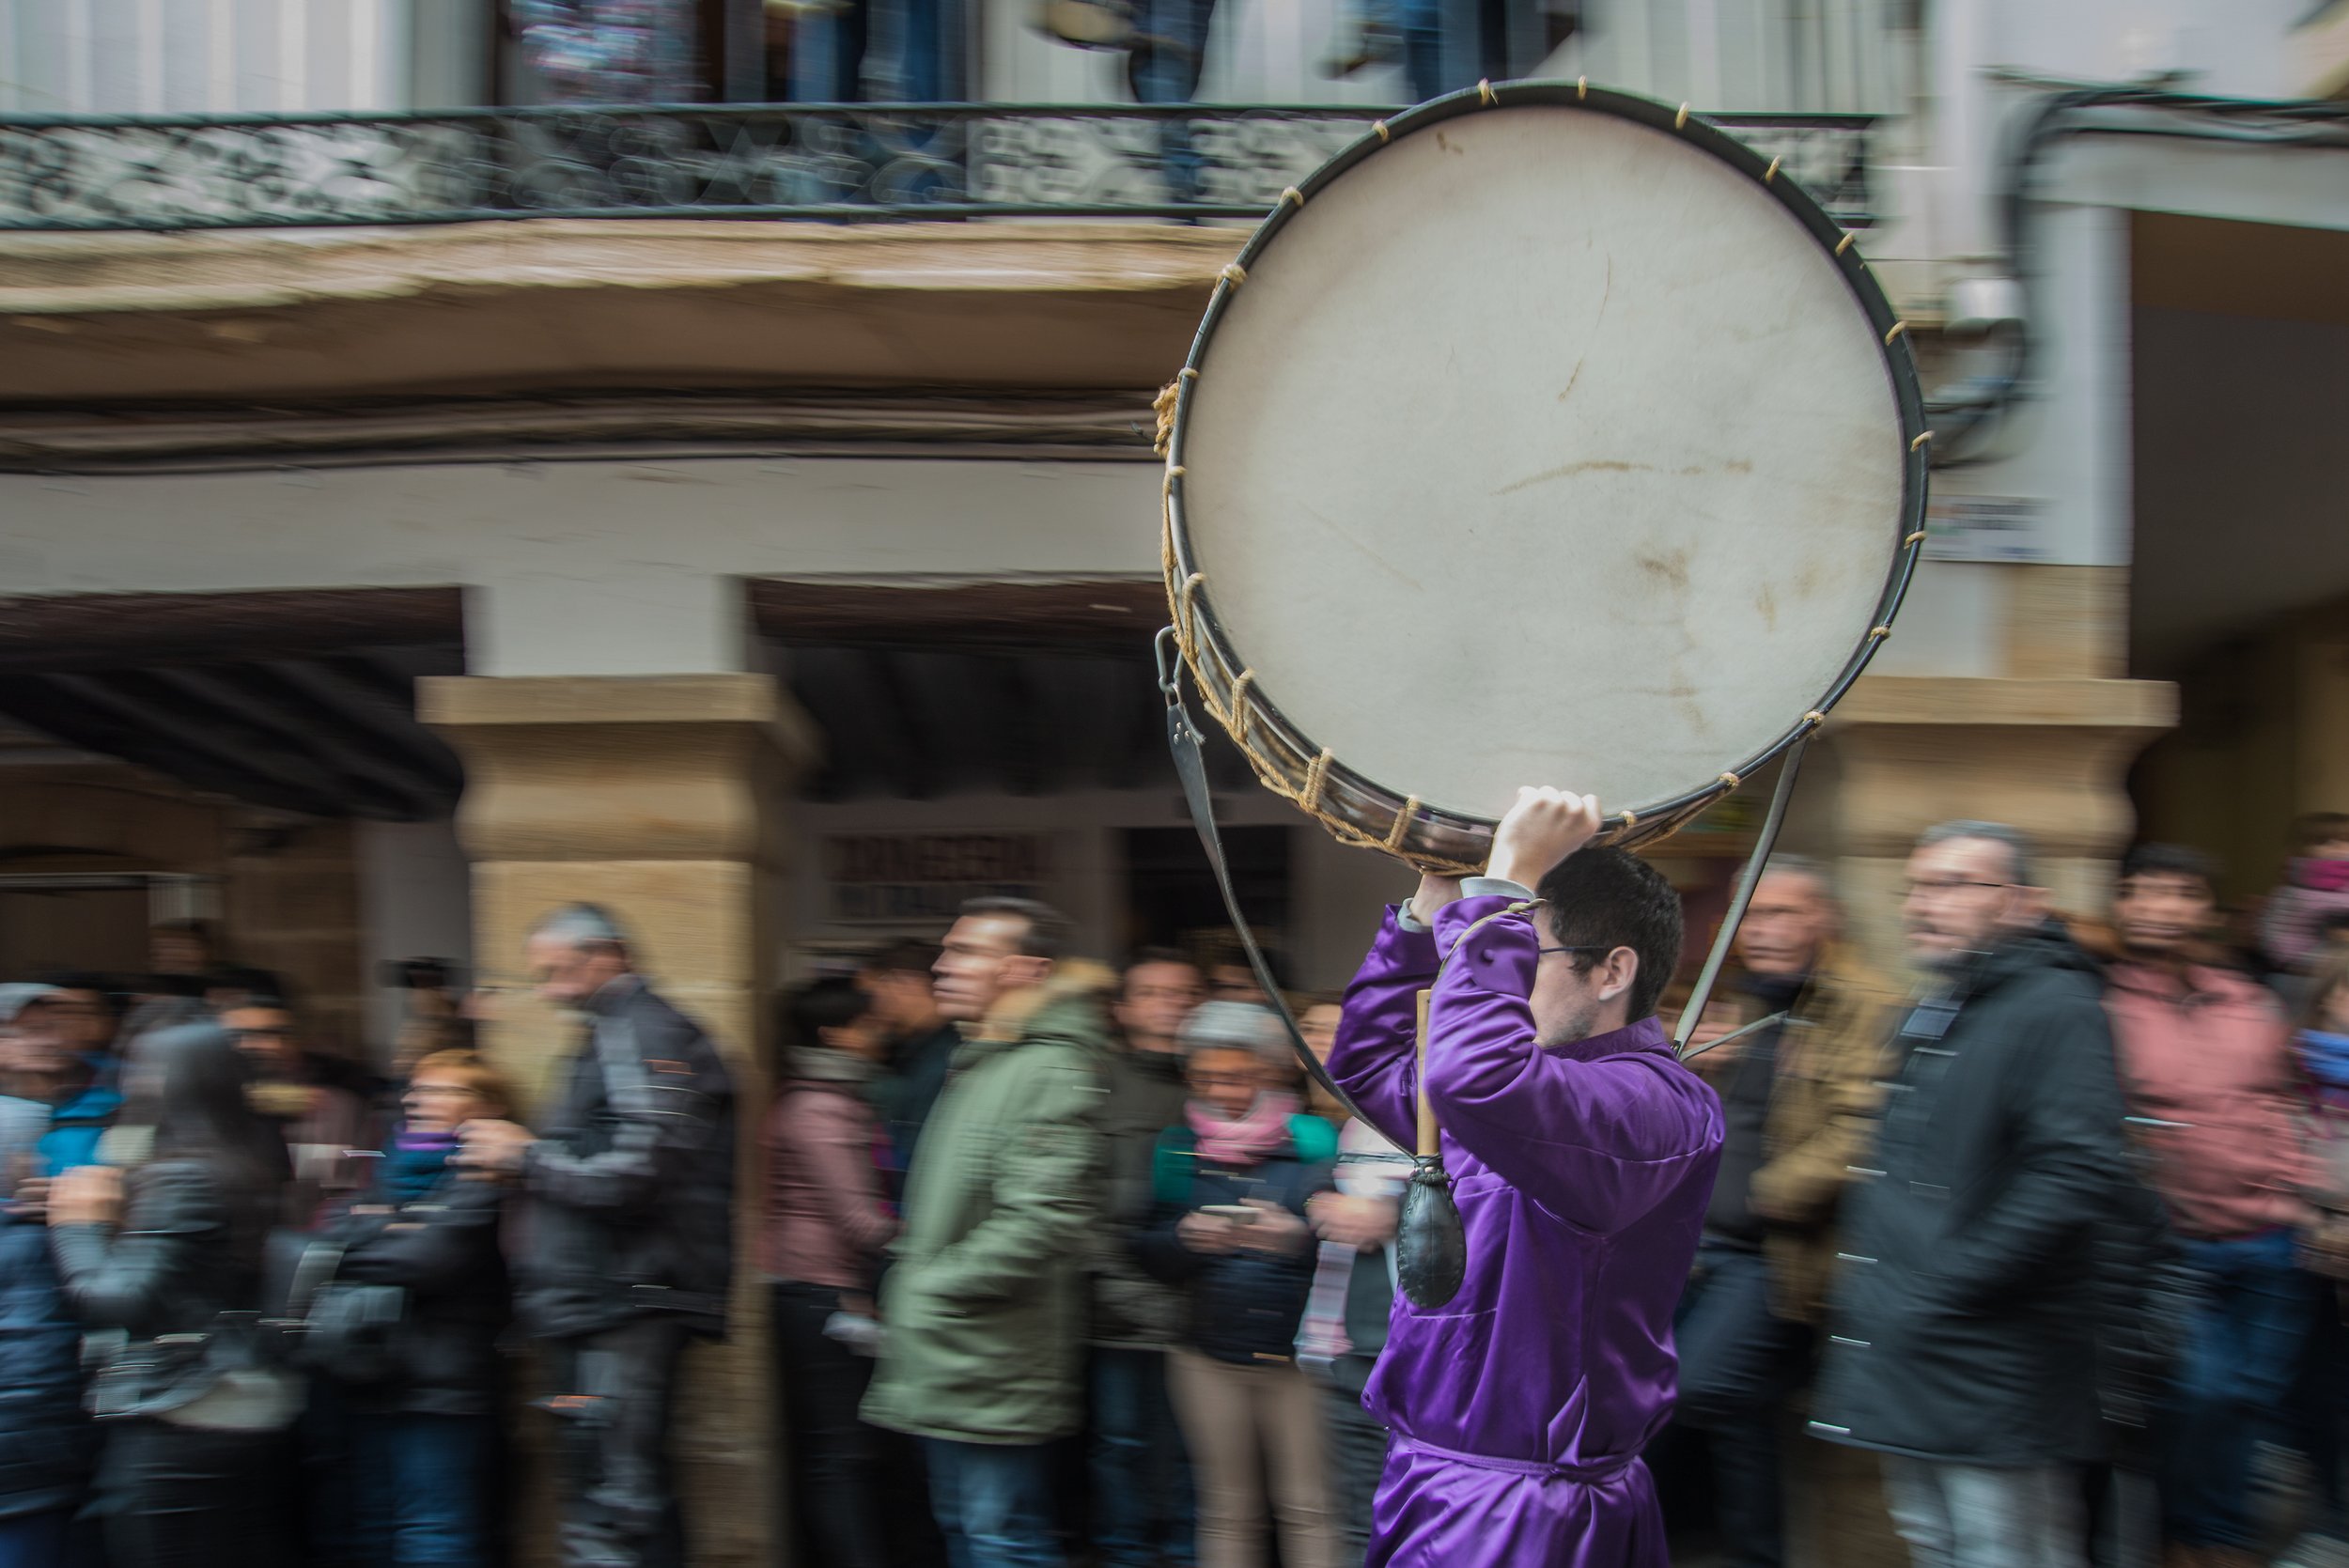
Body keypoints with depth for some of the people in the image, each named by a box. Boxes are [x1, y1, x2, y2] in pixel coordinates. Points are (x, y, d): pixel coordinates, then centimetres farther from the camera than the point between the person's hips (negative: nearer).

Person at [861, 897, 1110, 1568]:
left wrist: (929, 1288, -17)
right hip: (943, 1369, 10)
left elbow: (1042, 1222, -25)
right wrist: (903, 1292, 14)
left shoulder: (1053, 1071, -16)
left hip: (991, 1372, -10)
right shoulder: (976, 1067, 16)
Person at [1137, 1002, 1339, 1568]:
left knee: (1307, 1510, 2)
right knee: (1228, 1512, 9)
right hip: (1209, 1358, 2)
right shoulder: (1177, 1148, 7)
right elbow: (1152, 1258, 5)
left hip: (1297, 1353, -2)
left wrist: (1298, 1235, -25)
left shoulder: (1311, 1141, -1)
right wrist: (1186, 1239, -15)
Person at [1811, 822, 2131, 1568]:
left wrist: (1937, 1290, -22)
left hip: (1993, 1382, -9)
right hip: (1905, 1375, 9)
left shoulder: (2056, 1006, -13)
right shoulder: (1929, 1019, 17)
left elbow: (2078, 1173, -24)